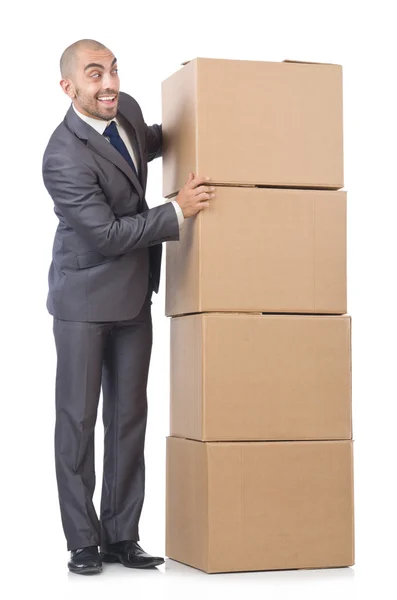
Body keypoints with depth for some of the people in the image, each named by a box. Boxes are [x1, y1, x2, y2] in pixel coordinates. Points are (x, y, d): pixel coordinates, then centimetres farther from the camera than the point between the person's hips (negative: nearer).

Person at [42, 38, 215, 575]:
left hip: (134, 294, 7)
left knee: (130, 417, 8)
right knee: (78, 418, 0)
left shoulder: (126, 109, 0)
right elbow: (107, 235, -22)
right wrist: (178, 211, -18)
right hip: (86, 297, -7)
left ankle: (121, 536, 15)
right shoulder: (65, 156, -24)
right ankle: (83, 542, 9)